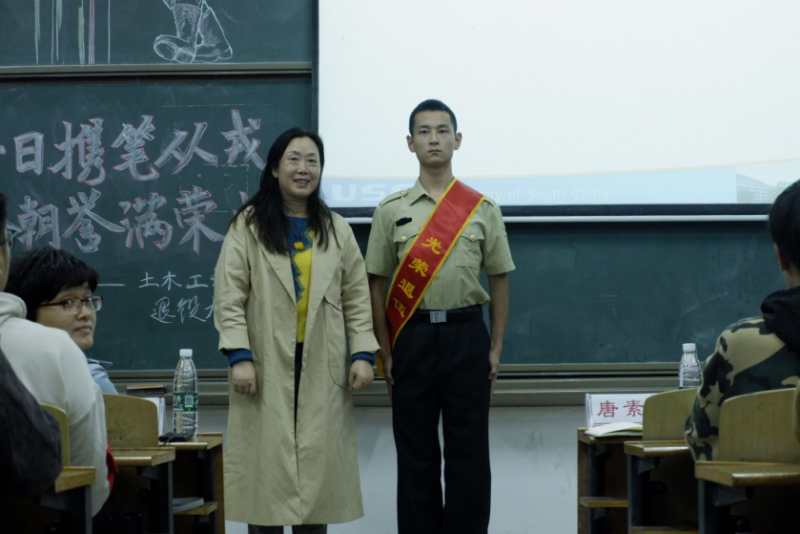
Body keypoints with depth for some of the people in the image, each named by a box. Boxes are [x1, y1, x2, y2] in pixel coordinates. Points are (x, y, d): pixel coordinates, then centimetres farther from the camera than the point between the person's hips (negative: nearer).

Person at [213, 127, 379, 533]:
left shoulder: (336, 229, 12)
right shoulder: (248, 225, 1)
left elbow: (356, 298, 10)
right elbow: (229, 297, -4)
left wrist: (362, 353, -1)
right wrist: (239, 355, -13)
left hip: (321, 366, 3)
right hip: (267, 365, -3)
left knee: (319, 459, 3)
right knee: (267, 461, -2)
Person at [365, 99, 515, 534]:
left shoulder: (482, 210, 3)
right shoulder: (391, 211, 3)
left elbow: (499, 280, 5)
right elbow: (377, 284, 4)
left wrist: (495, 348, 1)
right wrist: (385, 351, 0)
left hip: (465, 336, 0)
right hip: (413, 338, 0)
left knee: (468, 447, 5)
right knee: (415, 448, 7)